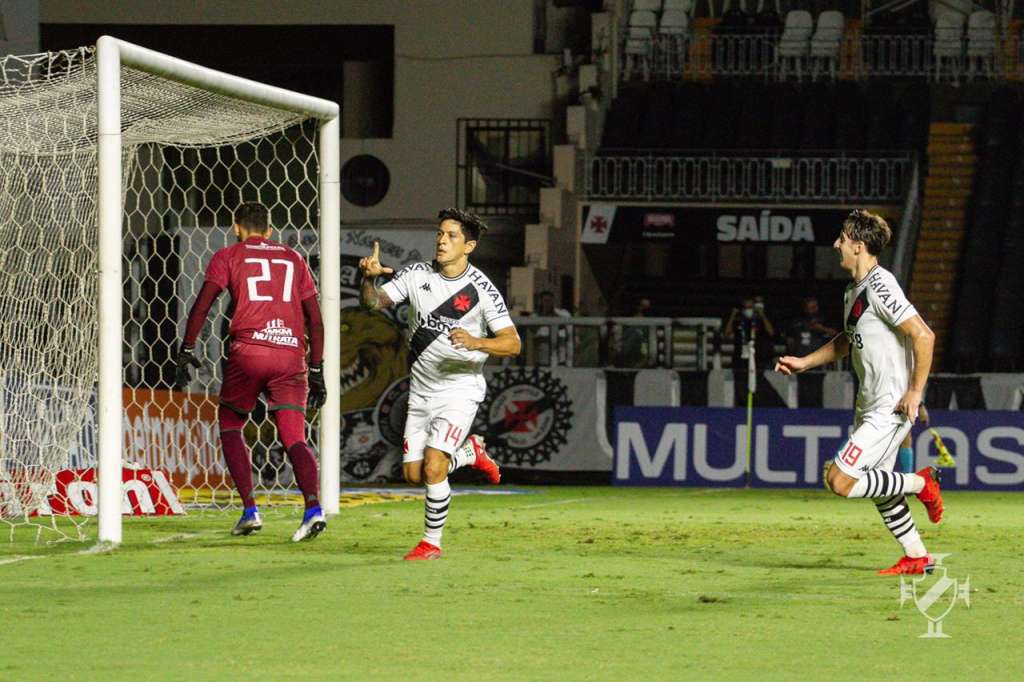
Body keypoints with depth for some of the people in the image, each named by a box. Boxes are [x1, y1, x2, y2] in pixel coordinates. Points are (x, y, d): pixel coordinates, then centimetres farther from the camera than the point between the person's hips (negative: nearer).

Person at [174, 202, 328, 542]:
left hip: (248, 350, -2)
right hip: (291, 353, 2)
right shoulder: (293, 259, 22)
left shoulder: (228, 256, 13)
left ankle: (250, 511, 6)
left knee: (230, 425, 17)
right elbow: (315, 319, 19)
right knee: (294, 438, -1)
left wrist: (186, 351, 3)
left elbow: (201, 306, 1)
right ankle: (313, 508, -25)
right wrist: (316, 370, 22)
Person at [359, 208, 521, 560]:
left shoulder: (482, 289, -13)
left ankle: (431, 542, 1)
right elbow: (374, 302, -8)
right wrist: (368, 278, -29)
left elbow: (513, 344, -15)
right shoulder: (416, 275, -3)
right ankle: (469, 452, 35)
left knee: (433, 468, -18)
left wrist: (476, 343, -33)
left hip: (460, 389, -5)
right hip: (421, 390, 5)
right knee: (414, 474, 6)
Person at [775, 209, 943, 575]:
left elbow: (923, 335, -23)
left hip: (892, 408, -10)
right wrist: (804, 363, 21)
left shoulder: (881, 288, -19)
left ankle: (921, 483, -1)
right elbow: (847, 341, 29)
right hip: (870, 405, 10)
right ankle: (916, 557, 25)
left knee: (840, 480, -13)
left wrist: (915, 391, -22)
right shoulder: (854, 291, 12)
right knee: (879, 486, 16)